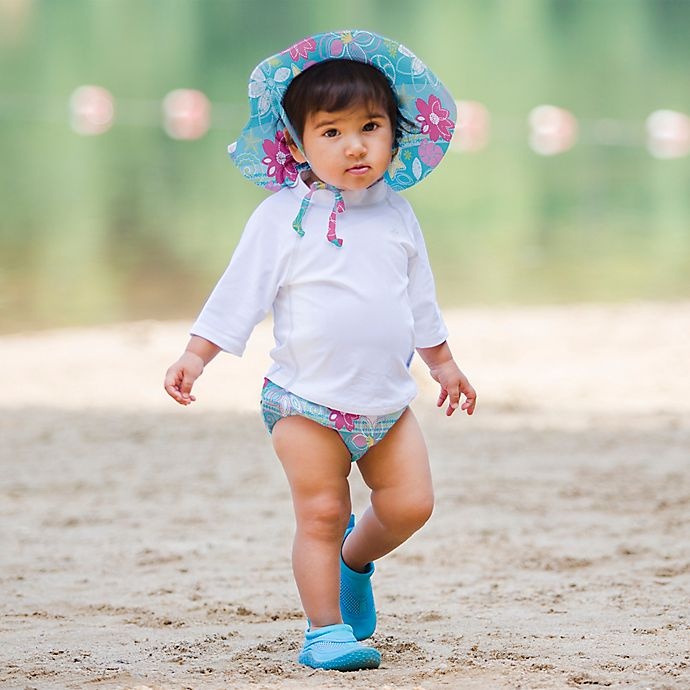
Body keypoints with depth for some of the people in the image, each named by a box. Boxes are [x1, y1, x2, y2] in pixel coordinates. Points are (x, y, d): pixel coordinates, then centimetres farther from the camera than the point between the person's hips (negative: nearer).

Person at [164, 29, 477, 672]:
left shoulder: (396, 215, 7)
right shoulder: (282, 216, -7)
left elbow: (420, 298, 20)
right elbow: (240, 289, -5)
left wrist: (442, 361, 26)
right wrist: (197, 353, -11)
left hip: (386, 399, 4)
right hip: (307, 401, -4)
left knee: (411, 503, 0)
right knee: (321, 515, -6)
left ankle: (355, 558, 29)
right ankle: (325, 630, 5)